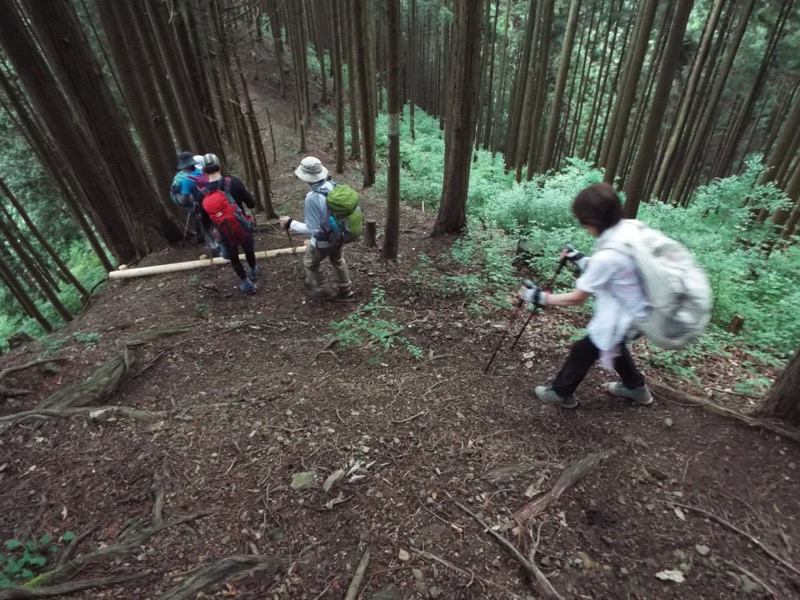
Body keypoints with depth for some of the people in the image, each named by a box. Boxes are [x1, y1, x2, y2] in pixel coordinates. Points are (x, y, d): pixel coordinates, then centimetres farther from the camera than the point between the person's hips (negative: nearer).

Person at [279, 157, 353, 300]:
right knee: (338, 261, 30)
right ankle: (345, 289, 46)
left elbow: (312, 229, -28)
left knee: (310, 264, 21)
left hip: (323, 241, -6)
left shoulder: (312, 198, -33)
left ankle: (321, 292, 38)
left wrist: (291, 223, -17)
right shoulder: (333, 185, -12)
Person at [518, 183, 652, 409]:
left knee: (584, 350, 11)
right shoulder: (631, 228, -9)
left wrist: (540, 298, -13)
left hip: (623, 316, -9)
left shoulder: (607, 256, -33)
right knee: (613, 343, 33)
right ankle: (635, 387, 55)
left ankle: (561, 393, 35)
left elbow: (577, 298, -21)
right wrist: (582, 260, 13)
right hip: (639, 308, 9)